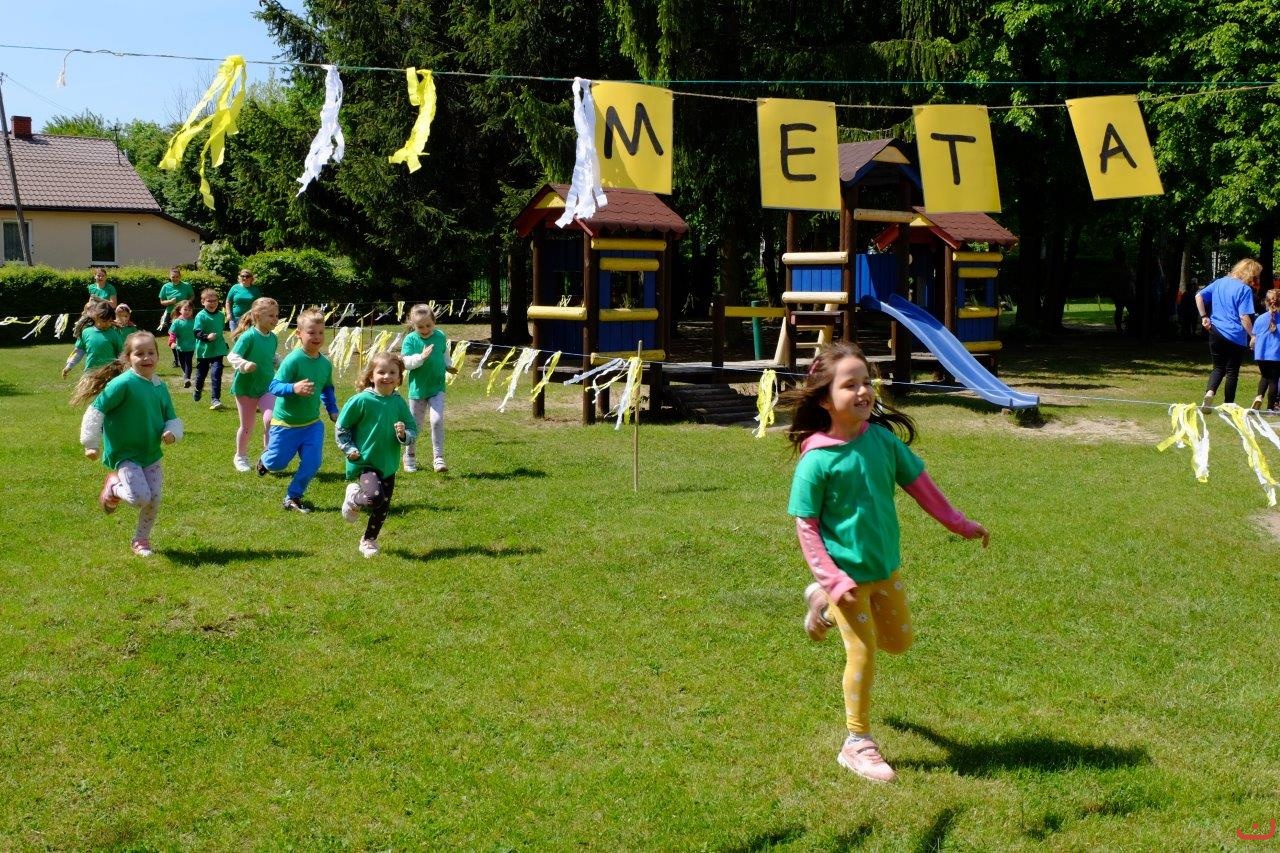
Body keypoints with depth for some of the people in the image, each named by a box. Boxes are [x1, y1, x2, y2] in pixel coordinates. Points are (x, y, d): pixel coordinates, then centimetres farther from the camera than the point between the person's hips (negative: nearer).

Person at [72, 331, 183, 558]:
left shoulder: (160, 387, 3)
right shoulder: (123, 384, -17)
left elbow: (172, 419, 12)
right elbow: (95, 411, -14)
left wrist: (172, 433, -11)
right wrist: (91, 444, -13)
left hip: (152, 454, 6)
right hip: (124, 454, -6)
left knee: (154, 501, 5)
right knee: (139, 497, -21)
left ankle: (141, 540, 29)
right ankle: (113, 486, 13)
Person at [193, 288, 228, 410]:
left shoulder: (220, 315, 3)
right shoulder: (201, 316, -13)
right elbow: (197, 333, -20)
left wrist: (224, 343, 26)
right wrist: (207, 337, -38)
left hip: (217, 350, 2)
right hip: (203, 350, -2)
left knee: (216, 374, -12)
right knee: (201, 373, 17)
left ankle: (215, 399, -11)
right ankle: (198, 392, 45)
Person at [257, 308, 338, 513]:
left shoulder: (325, 364, -1)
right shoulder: (293, 360, -22)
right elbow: (273, 386, -25)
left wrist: (333, 410, 9)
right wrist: (293, 388, -42)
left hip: (312, 424, 4)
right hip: (285, 423, -4)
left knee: (312, 463, -5)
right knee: (276, 463, 11)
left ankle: (293, 497, 14)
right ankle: (264, 461, 49)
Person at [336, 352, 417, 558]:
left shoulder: (399, 403, -1)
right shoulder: (361, 400, -13)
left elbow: (413, 431, 4)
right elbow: (341, 427, -3)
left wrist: (404, 435, -18)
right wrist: (349, 449, -10)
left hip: (389, 465, 5)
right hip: (365, 462, -5)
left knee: (383, 507, 12)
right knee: (374, 498, -27)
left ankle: (368, 541, 36)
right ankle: (353, 497, 8)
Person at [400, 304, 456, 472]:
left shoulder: (440, 336, -1)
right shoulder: (410, 339, -9)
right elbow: (406, 362, -18)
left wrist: (447, 367, 20)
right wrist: (421, 357, -32)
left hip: (437, 387, 1)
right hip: (418, 388, -1)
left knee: (437, 420, -14)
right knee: (415, 425, 11)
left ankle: (438, 458, -8)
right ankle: (410, 456, 32)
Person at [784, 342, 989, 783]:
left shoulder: (883, 438, -7)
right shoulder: (816, 460, -21)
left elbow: (918, 483, 6)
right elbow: (806, 526, -16)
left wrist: (959, 523, 10)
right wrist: (832, 578, -22)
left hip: (885, 564, 6)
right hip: (847, 571, -6)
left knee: (899, 640, 20)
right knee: (863, 653, 1)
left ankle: (825, 605, 37)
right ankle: (857, 745, 19)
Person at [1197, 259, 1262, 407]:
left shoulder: (1220, 282, 8)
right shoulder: (1245, 289, -10)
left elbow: (1199, 296, 6)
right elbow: (1244, 317, -15)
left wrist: (1204, 316, 8)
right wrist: (1253, 336, -10)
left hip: (1216, 332, 5)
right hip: (1236, 336, -5)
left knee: (1218, 367, 15)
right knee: (1232, 371, 8)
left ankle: (1210, 392, -12)